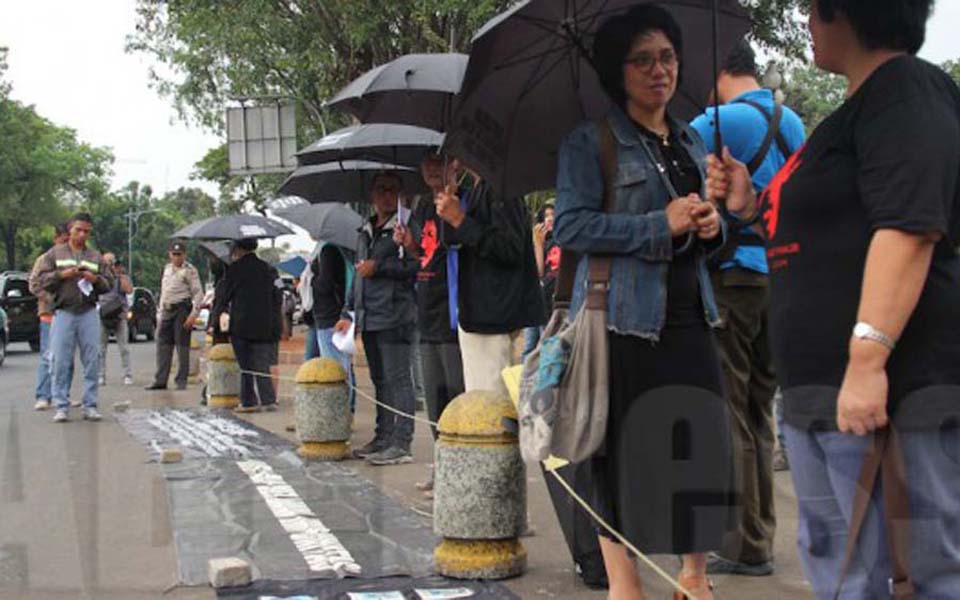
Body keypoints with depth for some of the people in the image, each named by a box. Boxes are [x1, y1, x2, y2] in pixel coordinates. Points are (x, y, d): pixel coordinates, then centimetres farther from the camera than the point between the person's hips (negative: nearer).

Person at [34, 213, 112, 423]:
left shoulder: (96, 257, 15)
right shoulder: (55, 253, 11)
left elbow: (107, 285, 13)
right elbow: (42, 279, 4)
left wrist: (95, 279, -7)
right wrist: (62, 274, -11)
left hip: (89, 313, 2)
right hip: (63, 313, -2)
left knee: (92, 361, 0)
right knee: (61, 361, -4)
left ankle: (90, 406, 6)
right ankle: (62, 407, 2)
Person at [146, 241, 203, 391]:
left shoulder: (189, 270, -5)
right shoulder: (167, 268, 18)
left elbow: (198, 293, -9)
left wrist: (193, 315, -16)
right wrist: (161, 311, 18)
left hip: (182, 310, -7)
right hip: (167, 311, 7)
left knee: (182, 346, -4)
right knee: (163, 346, 6)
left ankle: (181, 381, 1)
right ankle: (160, 380, 10)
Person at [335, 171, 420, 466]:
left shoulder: (406, 226, -3)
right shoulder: (366, 231, 20)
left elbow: (415, 266, -13)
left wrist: (379, 267, -13)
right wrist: (347, 313, 23)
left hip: (395, 316, -8)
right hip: (369, 317, 8)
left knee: (398, 379, -8)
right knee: (379, 379, 12)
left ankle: (401, 444, -8)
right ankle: (383, 438, 20)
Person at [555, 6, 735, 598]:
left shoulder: (692, 141, 17)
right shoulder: (591, 141, -3)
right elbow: (571, 226, -12)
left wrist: (712, 226, 1)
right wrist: (662, 225, -17)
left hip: (688, 315, 6)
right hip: (624, 317, -6)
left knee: (704, 443, 3)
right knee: (623, 449, -1)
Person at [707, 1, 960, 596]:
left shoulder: (906, 89, -8)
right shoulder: (856, 111, 23)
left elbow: (909, 227, -21)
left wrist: (868, 358, -28)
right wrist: (753, 207, 18)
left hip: (892, 387, -10)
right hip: (823, 392, 11)